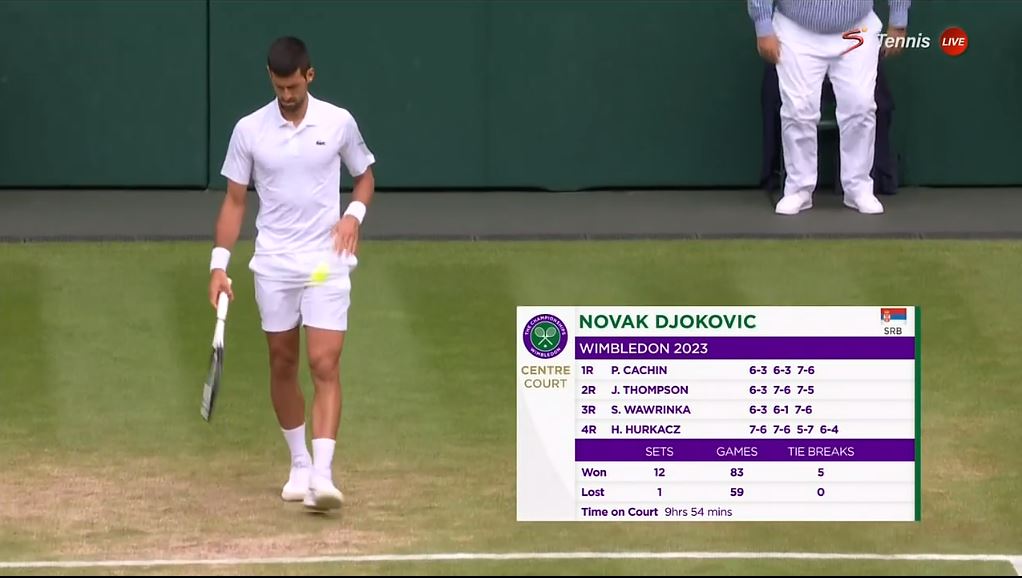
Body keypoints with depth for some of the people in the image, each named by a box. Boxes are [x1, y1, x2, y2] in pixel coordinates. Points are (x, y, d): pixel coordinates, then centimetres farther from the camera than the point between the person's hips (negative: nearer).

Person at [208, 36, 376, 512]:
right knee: (283, 366, 9)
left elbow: (365, 175, 13)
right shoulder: (249, 130, -1)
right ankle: (299, 465, 25)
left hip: (327, 263, -2)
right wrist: (219, 264, -3)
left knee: (325, 366, -11)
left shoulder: (339, 123, -2)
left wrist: (354, 214, -8)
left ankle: (322, 476, -17)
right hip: (273, 266, 2)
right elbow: (234, 201, 4)